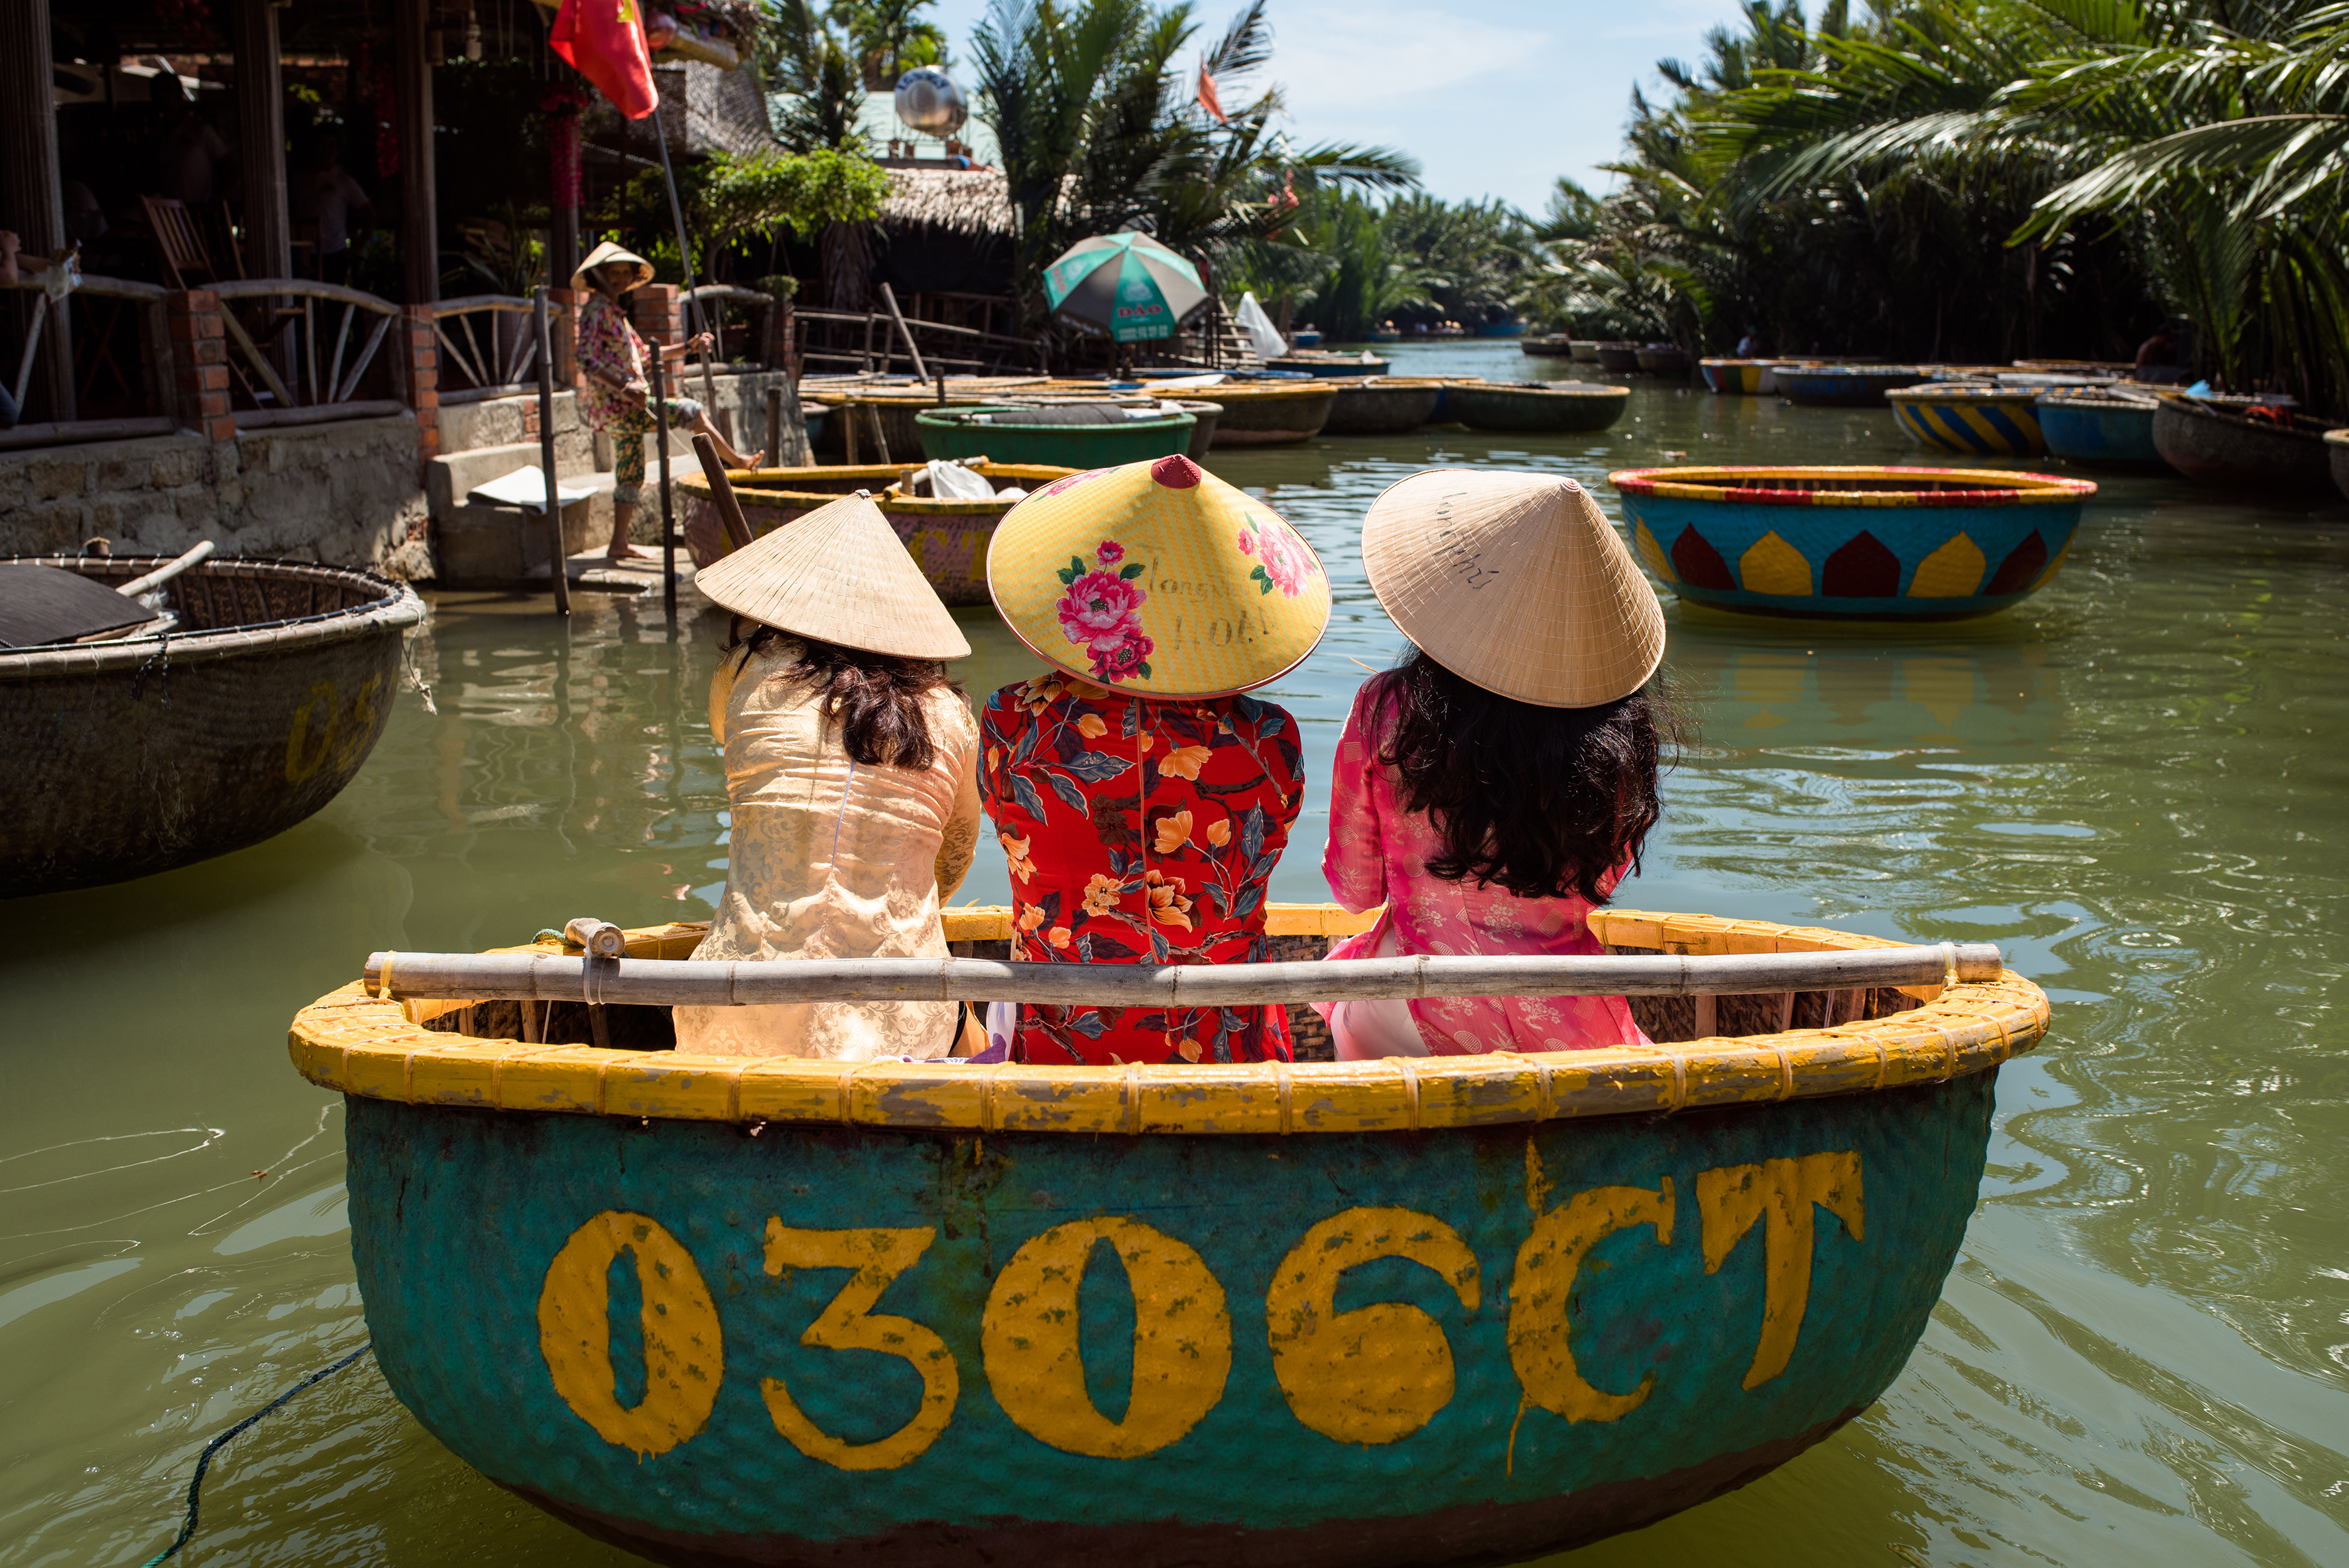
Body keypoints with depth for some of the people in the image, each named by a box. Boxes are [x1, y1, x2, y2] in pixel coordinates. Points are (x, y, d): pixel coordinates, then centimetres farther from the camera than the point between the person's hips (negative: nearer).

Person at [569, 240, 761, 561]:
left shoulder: (615, 312, 20)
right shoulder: (597, 310, -11)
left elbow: (642, 354, 25)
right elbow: (587, 361, -21)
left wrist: (687, 348, 19)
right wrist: (622, 388, -32)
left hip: (624, 407, 10)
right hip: (615, 406, -10)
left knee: (631, 475, 11)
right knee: (691, 411, -9)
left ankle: (619, 544, 14)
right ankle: (736, 461, 4)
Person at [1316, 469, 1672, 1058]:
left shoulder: (1386, 711, -15)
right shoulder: (1621, 731, -12)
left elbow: (1353, 887, -3)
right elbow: (1600, 884, 4)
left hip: (1415, 1025, -1)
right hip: (1569, 1029, 2)